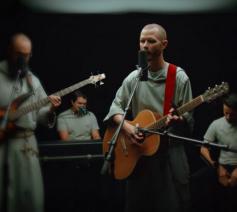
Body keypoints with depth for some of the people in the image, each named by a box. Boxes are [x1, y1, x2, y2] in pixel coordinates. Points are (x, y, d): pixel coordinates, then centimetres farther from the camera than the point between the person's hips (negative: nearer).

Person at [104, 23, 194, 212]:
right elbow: (116, 106, 8)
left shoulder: (179, 77, -4)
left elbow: (188, 122, -3)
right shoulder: (133, 78, 6)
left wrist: (177, 120, -25)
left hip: (170, 153, -3)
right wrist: (126, 126, -11)